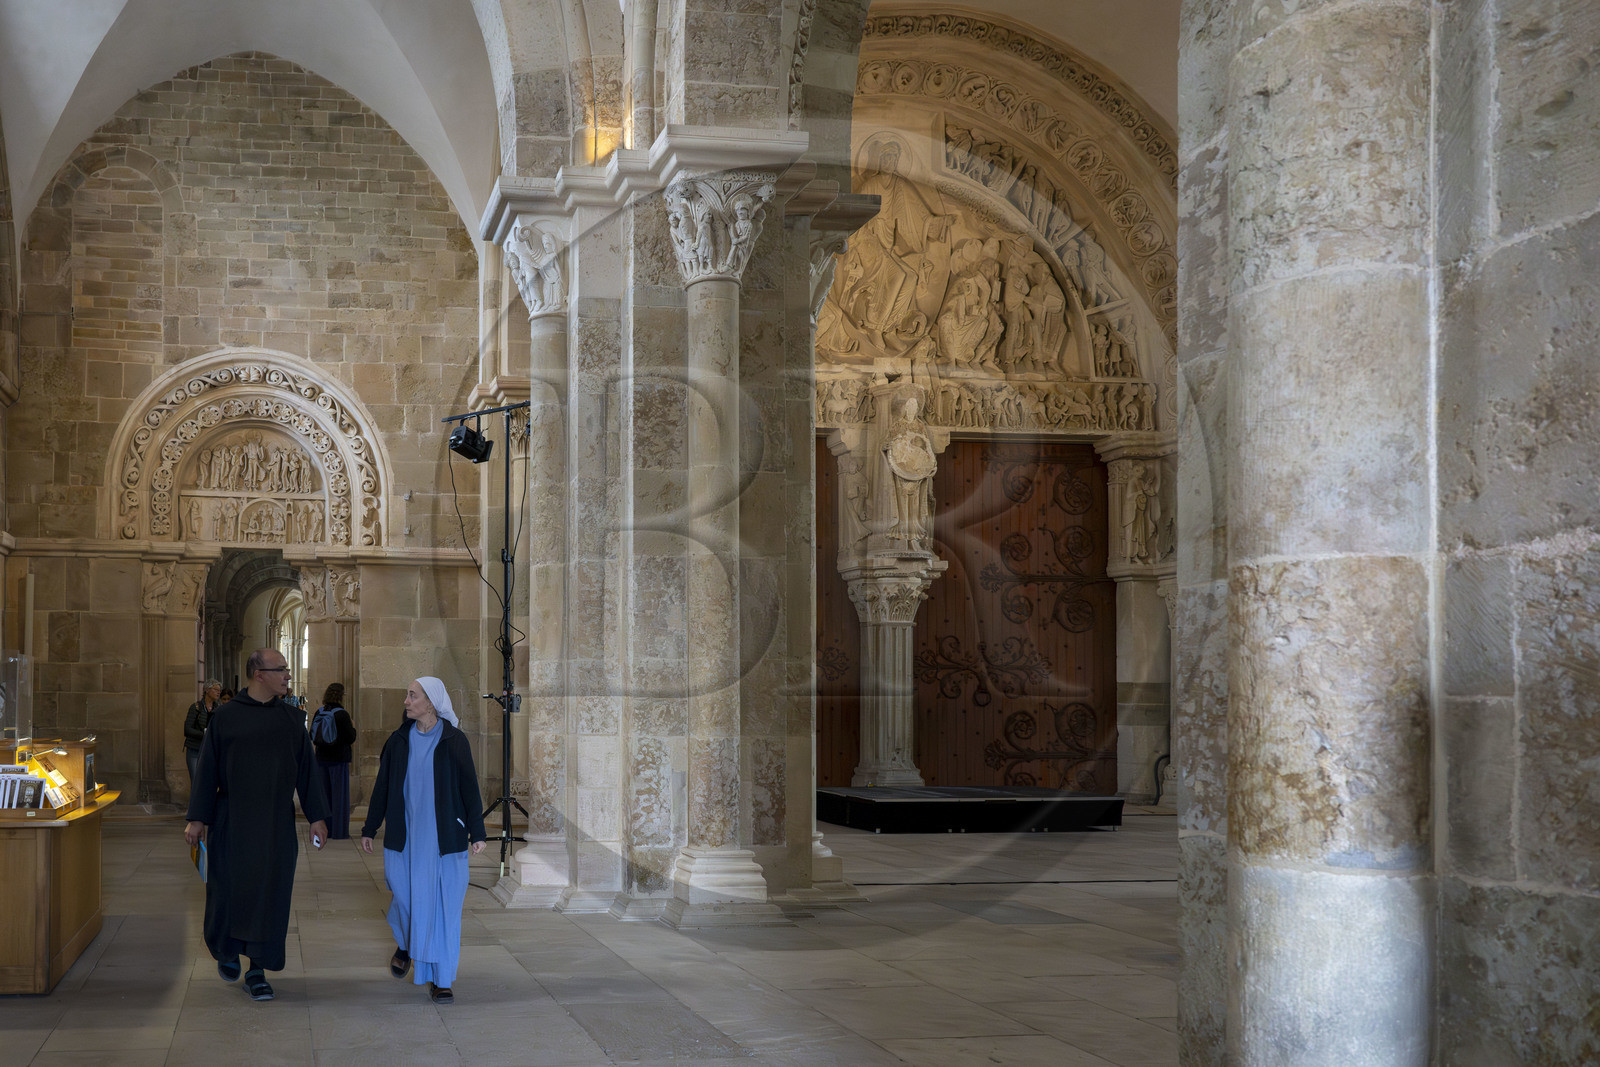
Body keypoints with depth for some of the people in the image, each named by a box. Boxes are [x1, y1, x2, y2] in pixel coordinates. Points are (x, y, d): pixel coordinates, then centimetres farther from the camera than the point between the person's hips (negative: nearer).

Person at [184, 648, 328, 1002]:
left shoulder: (292, 718, 5)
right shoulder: (225, 717, -2)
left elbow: (306, 770, 7)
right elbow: (208, 770, -1)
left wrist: (317, 817, 3)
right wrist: (197, 819, -4)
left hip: (276, 823, 2)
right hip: (231, 823, -2)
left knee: (269, 894, 0)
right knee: (228, 889, 6)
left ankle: (257, 972, 7)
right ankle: (227, 950, 34)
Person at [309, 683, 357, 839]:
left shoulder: (319, 713, 3)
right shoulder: (342, 714, -12)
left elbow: (312, 737, 8)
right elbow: (350, 739, -12)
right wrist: (353, 728, 7)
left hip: (322, 759, 5)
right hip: (339, 759, -5)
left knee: (324, 794, 11)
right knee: (340, 795, 1)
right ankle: (339, 832, 1)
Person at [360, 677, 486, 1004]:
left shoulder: (454, 741, -5)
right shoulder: (399, 741, 4)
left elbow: (469, 787, -3)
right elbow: (382, 787, 10)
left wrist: (477, 832, -7)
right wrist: (370, 828, 11)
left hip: (443, 837, -2)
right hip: (405, 836, 2)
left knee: (443, 905, -1)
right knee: (405, 897, 5)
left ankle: (440, 979, 7)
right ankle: (404, 945, 39)